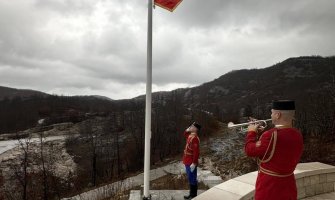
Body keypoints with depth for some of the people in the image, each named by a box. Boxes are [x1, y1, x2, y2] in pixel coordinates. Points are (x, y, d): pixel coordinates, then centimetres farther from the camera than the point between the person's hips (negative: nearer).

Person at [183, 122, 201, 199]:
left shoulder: (195, 138, -22)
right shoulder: (190, 136, 7)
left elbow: (196, 152, -26)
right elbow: (185, 134, 32)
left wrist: (194, 163, -26)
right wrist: (187, 130, 11)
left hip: (191, 163, -10)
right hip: (187, 162, 10)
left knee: (192, 179, 2)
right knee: (190, 179, 18)